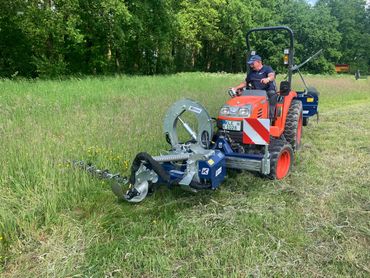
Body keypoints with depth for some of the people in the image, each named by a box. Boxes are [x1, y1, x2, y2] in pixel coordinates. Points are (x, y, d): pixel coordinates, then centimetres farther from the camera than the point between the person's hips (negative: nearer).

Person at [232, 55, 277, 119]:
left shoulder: (267, 68, 3)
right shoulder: (251, 73, 20)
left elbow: (272, 76, -18)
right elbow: (245, 83, 28)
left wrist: (267, 79, -43)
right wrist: (236, 88, 13)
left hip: (269, 91, -4)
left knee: (272, 95, -36)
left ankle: (270, 116, -38)